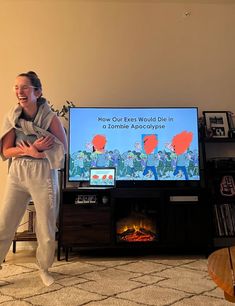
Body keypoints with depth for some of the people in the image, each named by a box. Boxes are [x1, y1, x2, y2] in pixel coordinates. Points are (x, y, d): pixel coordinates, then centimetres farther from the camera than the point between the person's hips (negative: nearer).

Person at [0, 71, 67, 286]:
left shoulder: (50, 117, -7)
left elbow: (63, 147, -2)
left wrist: (39, 150, -15)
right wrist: (28, 150, -17)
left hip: (44, 175, -2)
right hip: (17, 174, 3)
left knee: (47, 228, 7)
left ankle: (44, 268, 32)